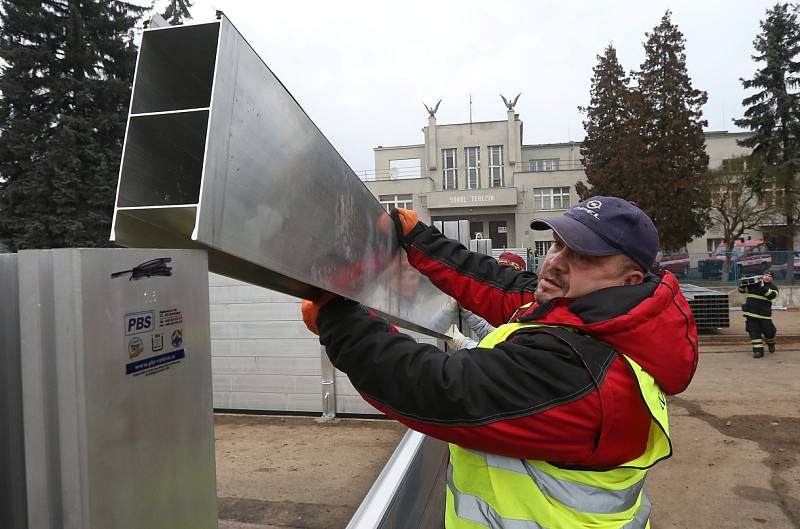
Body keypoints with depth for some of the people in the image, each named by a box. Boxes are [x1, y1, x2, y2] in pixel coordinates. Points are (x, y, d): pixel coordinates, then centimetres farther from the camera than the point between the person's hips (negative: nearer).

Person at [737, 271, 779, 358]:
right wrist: (742, 283, -4)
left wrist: (762, 286, -24)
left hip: (764, 314, -1)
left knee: (768, 331, 1)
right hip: (750, 313, 2)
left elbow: (772, 295, -17)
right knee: (754, 332, 0)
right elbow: (741, 290, 17)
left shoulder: (773, 287, 4)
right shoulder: (753, 284, 10)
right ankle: (758, 351, 6)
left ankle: (771, 343, 36)